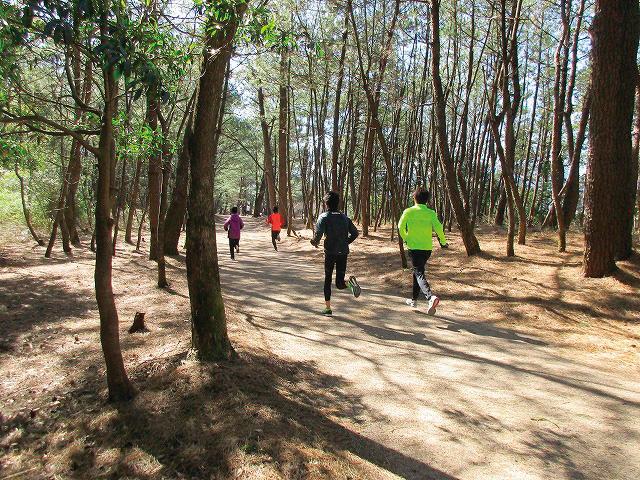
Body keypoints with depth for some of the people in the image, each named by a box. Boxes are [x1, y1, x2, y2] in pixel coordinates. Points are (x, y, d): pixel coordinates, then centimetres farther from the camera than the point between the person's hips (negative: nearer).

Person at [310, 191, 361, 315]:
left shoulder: (324, 217, -4)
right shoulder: (344, 217, 10)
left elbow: (318, 234, -16)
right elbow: (355, 233, 8)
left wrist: (314, 242, 4)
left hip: (330, 253, -3)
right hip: (343, 253, 3)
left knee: (327, 280, 14)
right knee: (340, 283, 8)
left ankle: (328, 308, 17)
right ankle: (350, 282, -26)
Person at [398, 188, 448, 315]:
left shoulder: (408, 212, -4)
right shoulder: (431, 213, 0)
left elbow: (401, 227, 1)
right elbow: (438, 228, -11)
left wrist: (405, 239, 20)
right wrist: (443, 242, 3)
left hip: (414, 247, -4)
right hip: (427, 248, 4)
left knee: (419, 273, -7)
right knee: (417, 271, 21)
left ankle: (431, 297, -33)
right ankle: (414, 299, 30)